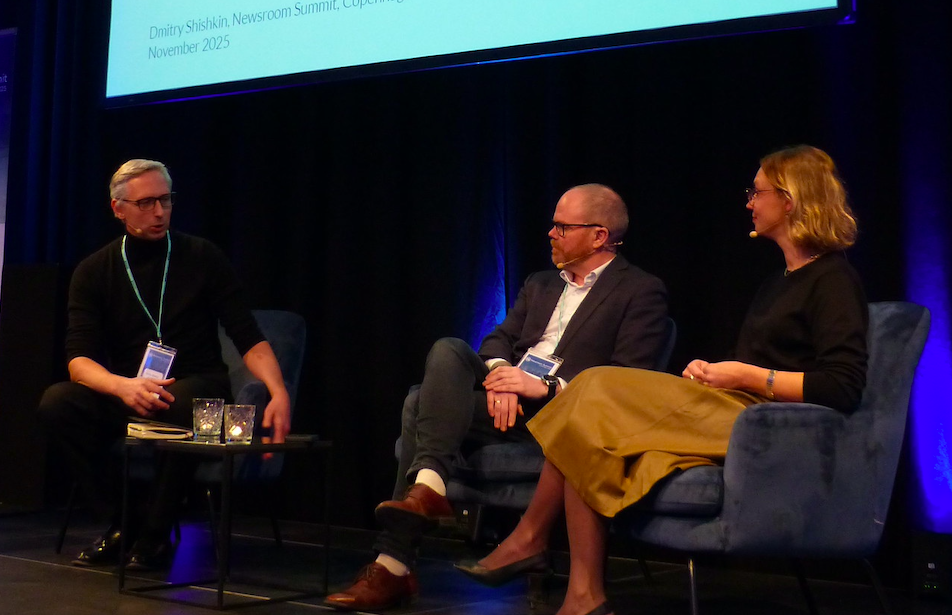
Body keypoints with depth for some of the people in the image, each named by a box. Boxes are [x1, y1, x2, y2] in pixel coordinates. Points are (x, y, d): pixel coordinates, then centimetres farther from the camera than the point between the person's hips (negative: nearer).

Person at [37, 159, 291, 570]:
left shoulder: (202, 258, 2)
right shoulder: (94, 272, 5)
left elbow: (249, 338, -3)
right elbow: (79, 359, -7)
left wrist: (278, 392, -23)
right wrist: (124, 387, -30)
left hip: (197, 387, -2)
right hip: (124, 397, 2)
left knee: (179, 401, -36)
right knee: (57, 402, -25)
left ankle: (156, 534, -18)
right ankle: (119, 526, -14)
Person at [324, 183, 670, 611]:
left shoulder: (642, 292, 2)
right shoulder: (539, 285, 26)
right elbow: (499, 339, 16)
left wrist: (546, 387, -19)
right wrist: (499, 374, -9)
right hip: (507, 397, 7)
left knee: (423, 406, -23)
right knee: (447, 350, -24)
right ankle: (428, 486, -34)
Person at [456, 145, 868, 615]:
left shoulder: (833, 280, -4)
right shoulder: (776, 285, 24)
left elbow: (842, 388, -14)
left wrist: (747, 376, -12)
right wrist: (709, 373, 5)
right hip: (729, 418, 9)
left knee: (597, 392, -16)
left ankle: (531, 536, -3)